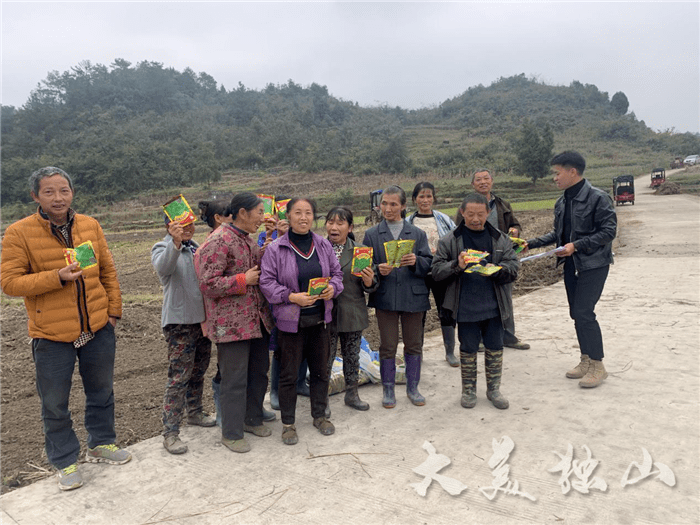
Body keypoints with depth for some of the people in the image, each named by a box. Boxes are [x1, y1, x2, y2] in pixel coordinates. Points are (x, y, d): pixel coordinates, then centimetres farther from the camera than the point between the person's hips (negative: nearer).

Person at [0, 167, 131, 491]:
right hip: (51, 335, -3)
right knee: (55, 403, 8)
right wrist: (57, 278, -24)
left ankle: (101, 444, 40)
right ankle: (65, 462, 29)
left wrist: (114, 308, 5)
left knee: (101, 391, 19)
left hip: (98, 329, 4)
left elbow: (107, 270, 9)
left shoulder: (90, 226, 3)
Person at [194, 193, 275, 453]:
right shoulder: (218, 241, -15)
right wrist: (244, 280, -18)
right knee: (235, 379, 0)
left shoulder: (249, 240, 15)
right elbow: (208, 283, -20)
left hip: (257, 320, 9)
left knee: (259, 371, 16)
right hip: (231, 323, -9)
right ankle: (231, 433, 17)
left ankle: (253, 418, 35)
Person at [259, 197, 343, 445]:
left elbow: (336, 272, 11)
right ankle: (288, 423, 23)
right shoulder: (275, 249, -9)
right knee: (288, 374, 7)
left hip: (320, 319, 4)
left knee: (320, 370, 16)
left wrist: (332, 288, -10)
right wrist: (291, 297, -20)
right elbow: (267, 282, -9)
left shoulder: (324, 245, 3)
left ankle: (319, 415, 34)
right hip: (290, 320, -4)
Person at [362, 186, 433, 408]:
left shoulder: (418, 234, 7)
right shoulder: (372, 234, 5)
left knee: (414, 344, 10)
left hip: (413, 296, 1)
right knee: (387, 346, 6)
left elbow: (429, 265, 1)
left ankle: (412, 388, 27)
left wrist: (415, 261, -20)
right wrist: (378, 270, -20)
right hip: (385, 297, -1)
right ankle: (388, 390, 22)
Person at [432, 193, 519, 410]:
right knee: (468, 349, 8)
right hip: (465, 307, -2)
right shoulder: (450, 241, 0)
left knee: (495, 348, 11)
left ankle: (493, 388, 29)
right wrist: (457, 266, -22)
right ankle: (468, 389, 26)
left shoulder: (500, 239, 6)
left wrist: (496, 269, -18)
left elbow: (513, 267, 3)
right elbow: (436, 271, -4)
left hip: (494, 305, 2)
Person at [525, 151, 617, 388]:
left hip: (594, 264, -7)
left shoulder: (597, 198, -12)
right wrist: (531, 243, 9)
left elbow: (608, 231, -15)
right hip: (571, 264, 8)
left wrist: (577, 246, -22)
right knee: (576, 313, 11)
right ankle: (586, 360, 24)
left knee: (584, 312, -12)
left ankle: (597, 365, 2)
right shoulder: (561, 202, 10)